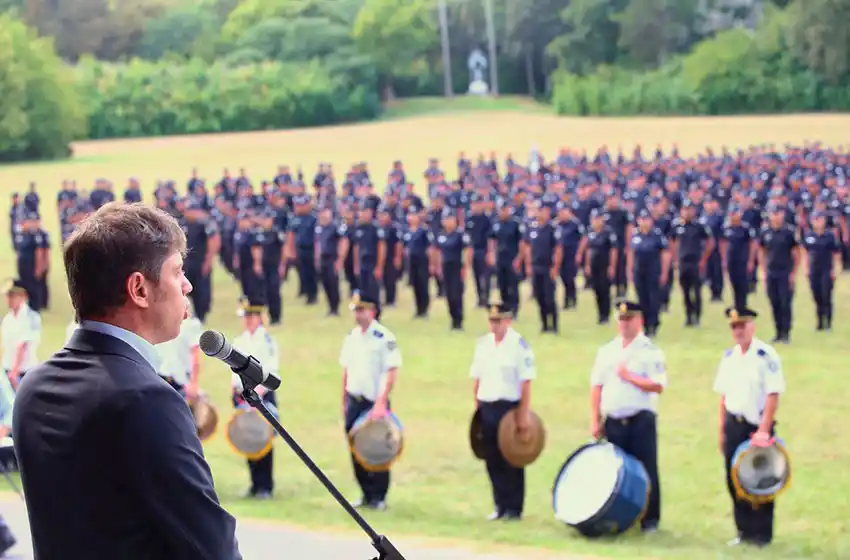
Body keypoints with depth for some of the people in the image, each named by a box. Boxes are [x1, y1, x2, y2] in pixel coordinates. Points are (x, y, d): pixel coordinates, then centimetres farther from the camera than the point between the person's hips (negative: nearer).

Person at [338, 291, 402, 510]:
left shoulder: (385, 338, -12)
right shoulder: (351, 337, 9)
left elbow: (392, 372, -15)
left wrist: (381, 403, -21)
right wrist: (344, 402, 15)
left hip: (375, 403, -6)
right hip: (354, 402, 6)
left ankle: (379, 497, 11)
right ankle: (367, 494, 21)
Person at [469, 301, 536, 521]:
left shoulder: (519, 344, -9)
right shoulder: (483, 343, 9)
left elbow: (526, 381, -12)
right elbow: (477, 378, 15)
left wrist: (524, 413, -15)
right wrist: (477, 407, 11)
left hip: (509, 407, -6)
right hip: (487, 407, 6)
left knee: (511, 461, 1)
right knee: (493, 460, 9)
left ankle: (514, 508, 10)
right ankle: (501, 505, 19)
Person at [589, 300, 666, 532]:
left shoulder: (650, 352, -3)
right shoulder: (607, 351, 12)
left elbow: (658, 386, -12)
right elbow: (596, 386, 11)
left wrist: (629, 377, -14)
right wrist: (595, 420, 5)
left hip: (641, 419, -4)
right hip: (613, 421, 4)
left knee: (645, 470, -2)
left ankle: (650, 520, 5)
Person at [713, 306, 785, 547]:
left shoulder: (766, 356, -10)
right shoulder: (729, 356, 10)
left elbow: (773, 394, -14)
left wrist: (764, 429, -19)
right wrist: (722, 429, 11)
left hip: (757, 425, -6)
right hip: (734, 425, 6)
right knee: (735, 481, 9)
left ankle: (762, 534, 9)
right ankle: (744, 530, 19)